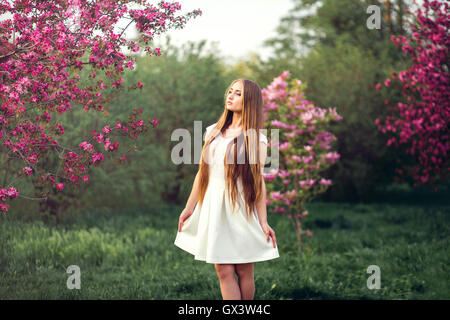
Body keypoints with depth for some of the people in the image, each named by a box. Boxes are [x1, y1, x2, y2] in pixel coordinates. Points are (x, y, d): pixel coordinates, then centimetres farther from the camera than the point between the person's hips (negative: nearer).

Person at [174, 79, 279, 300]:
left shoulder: (256, 139, -1)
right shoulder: (213, 132, 11)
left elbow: (258, 181, -3)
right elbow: (203, 172, 14)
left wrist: (263, 222, -6)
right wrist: (189, 207, 15)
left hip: (241, 209, -3)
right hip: (214, 207, 3)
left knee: (244, 271, 3)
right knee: (223, 272, -2)